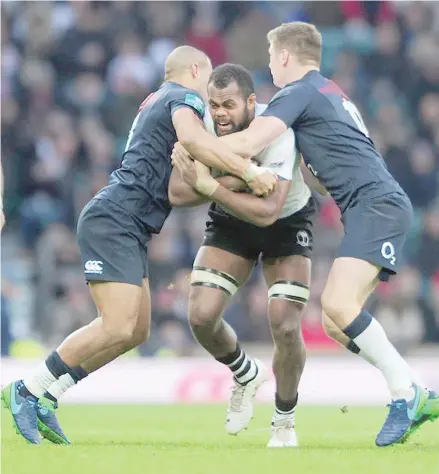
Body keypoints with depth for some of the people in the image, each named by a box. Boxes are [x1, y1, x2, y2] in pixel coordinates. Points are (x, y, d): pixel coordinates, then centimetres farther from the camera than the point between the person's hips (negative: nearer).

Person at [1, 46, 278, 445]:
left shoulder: (157, 102, 26)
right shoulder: (184, 98, -3)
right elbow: (191, 138, -27)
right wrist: (249, 171, -25)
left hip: (129, 231, 11)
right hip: (115, 220, -11)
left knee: (136, 331, 7)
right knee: (117, 327, -19)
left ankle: (46, 398, 8)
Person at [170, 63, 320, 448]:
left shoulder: (276, 132, -34)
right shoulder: (200, 127, -23)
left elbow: (267, 211, -41)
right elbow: (178, 193, -28)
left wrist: (208, 185, -41)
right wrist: (240, 179, -37)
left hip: (286, 224, -3)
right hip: (231, 223, 3)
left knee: (286, 327, -16)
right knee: (202, 316, -12)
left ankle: (284, 420, 12)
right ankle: (246, 374, 22)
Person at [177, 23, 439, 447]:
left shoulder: (300, 92, -3)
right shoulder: (328, 93, 27)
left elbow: (247, 144, -15)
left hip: (377, 205, -10)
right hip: (369, 210, 10)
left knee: (338, 304, -23)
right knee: (336, 324, 4)